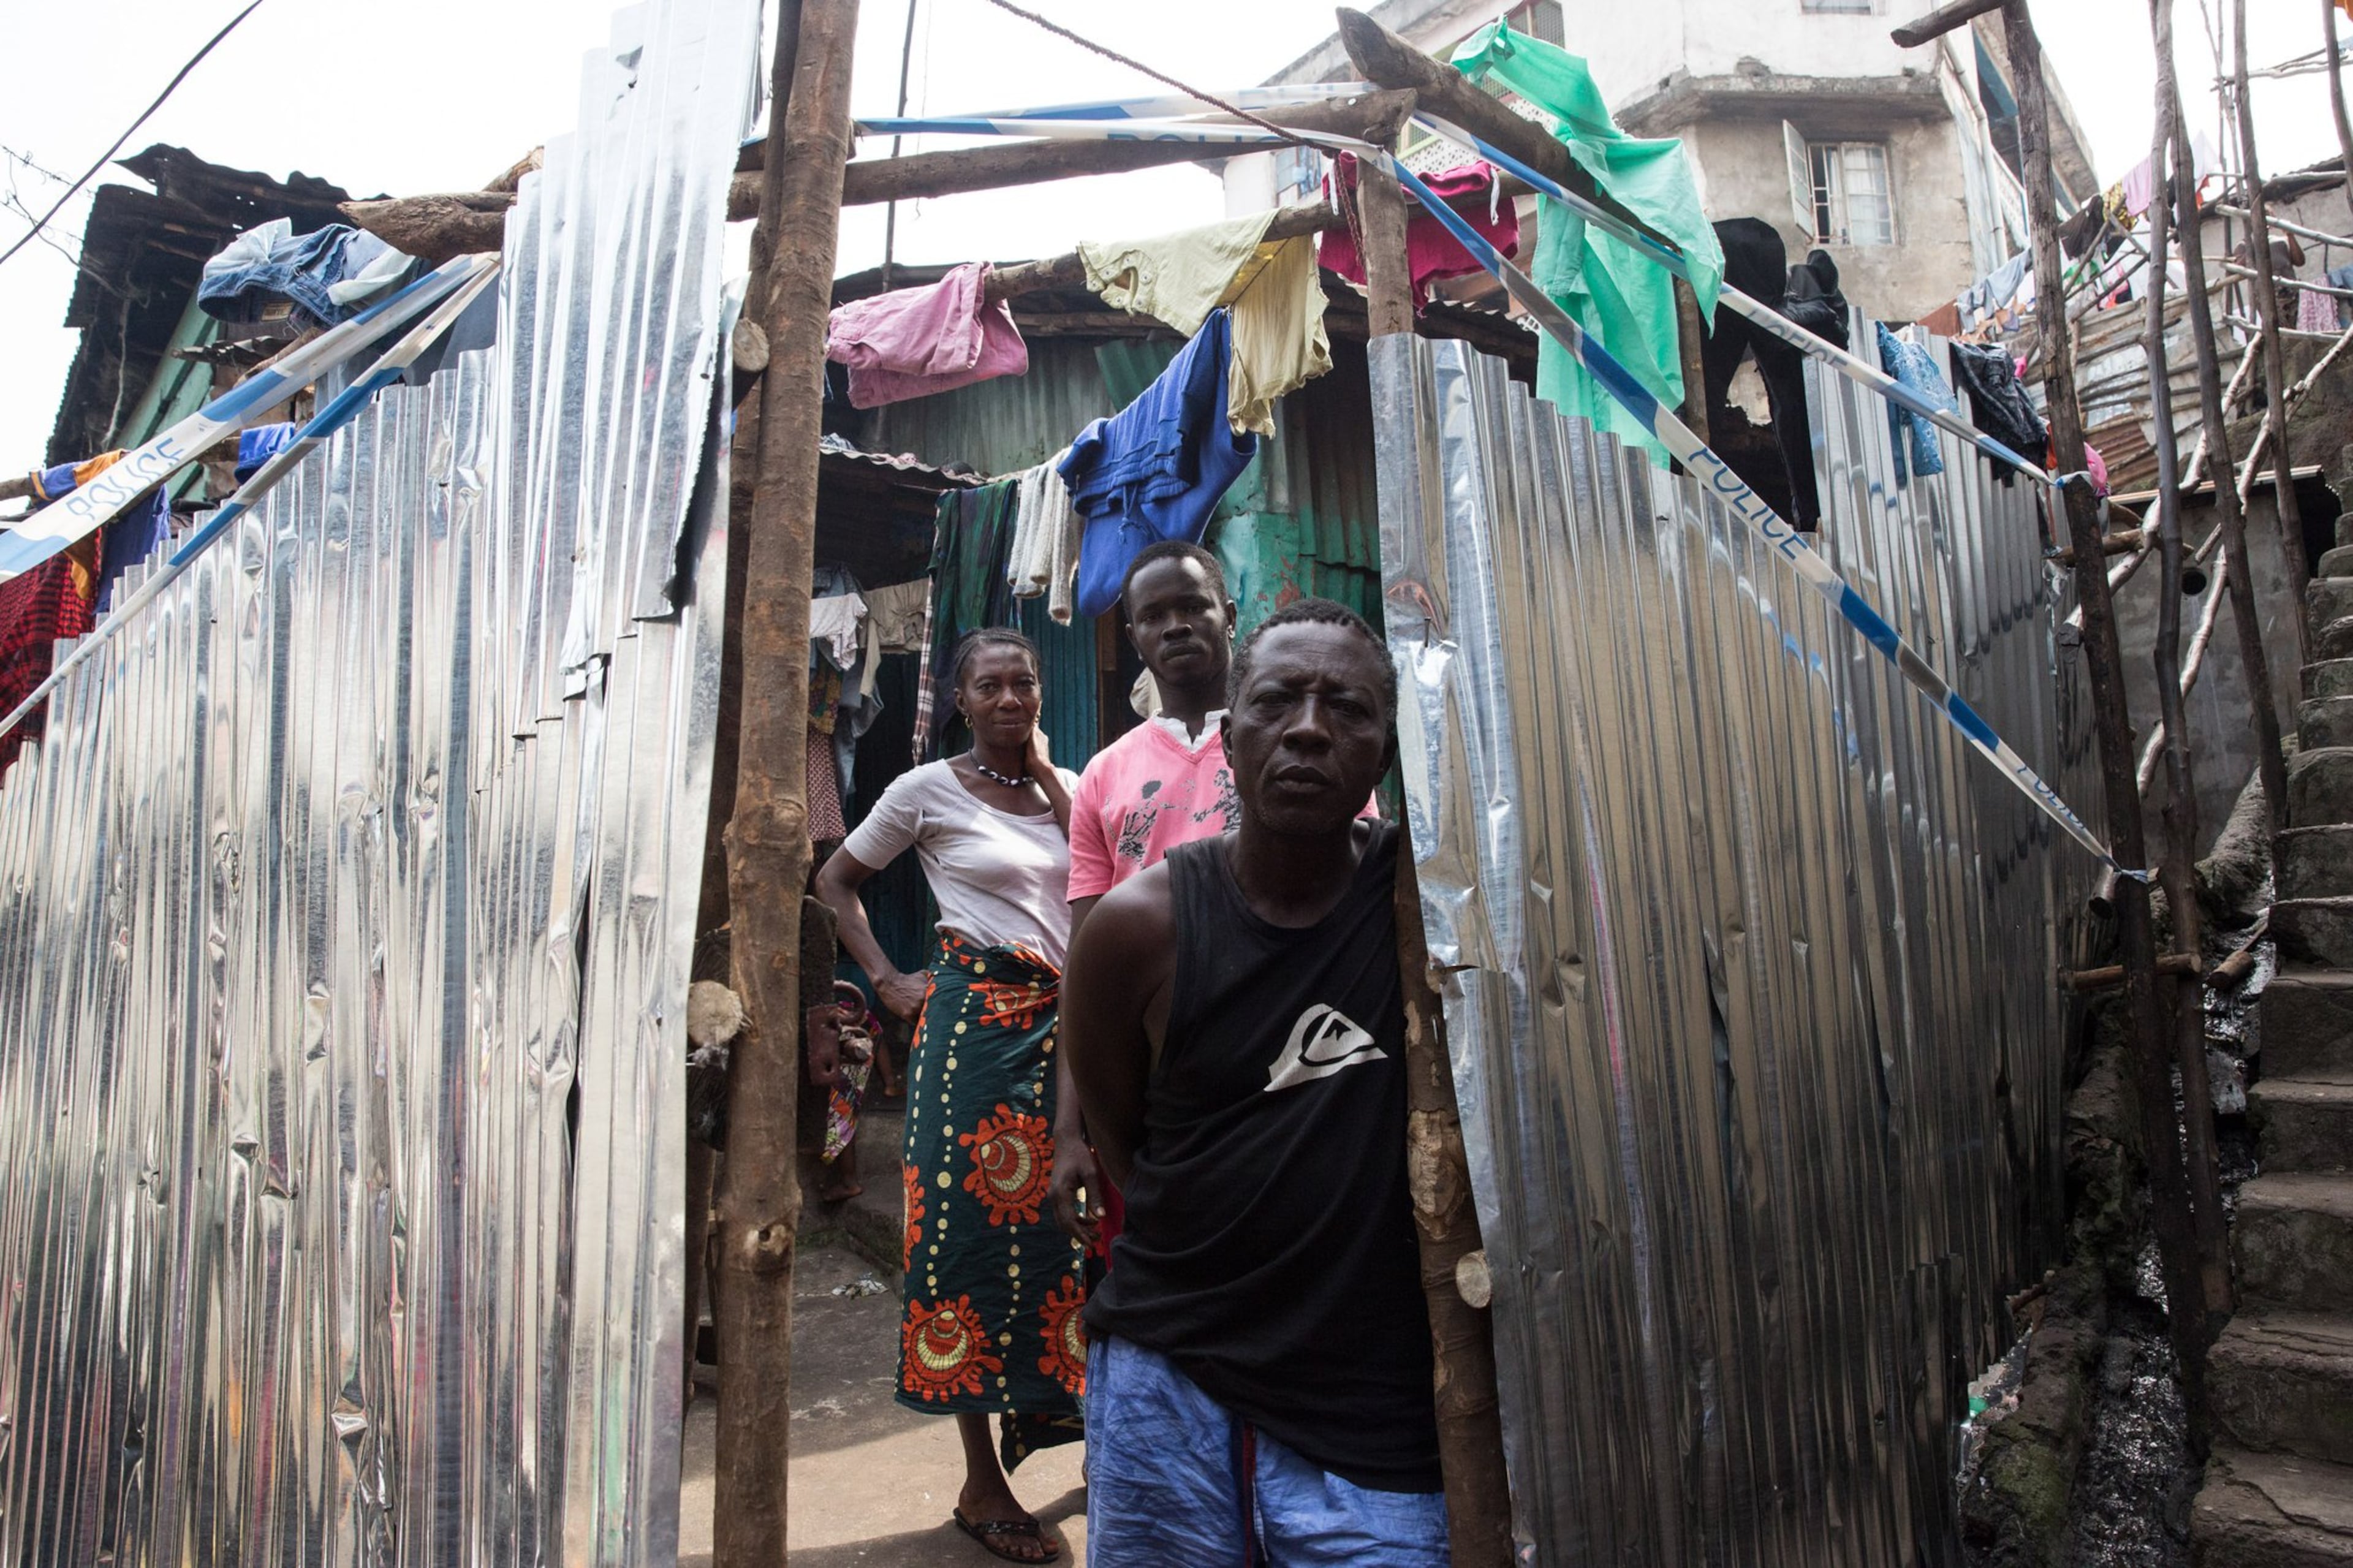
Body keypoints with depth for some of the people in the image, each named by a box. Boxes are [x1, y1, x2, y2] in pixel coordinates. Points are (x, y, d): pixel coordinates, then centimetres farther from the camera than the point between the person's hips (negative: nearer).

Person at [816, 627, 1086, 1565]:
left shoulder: (1065, 786, 14)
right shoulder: (929, 790, 1)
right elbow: (835, 881, 7)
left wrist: (1046, 771, 1)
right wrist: (888, 982, 0)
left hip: (1063, 1022, 4)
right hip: (978, 1020, -4)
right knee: (974, 1221, -1)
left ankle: (1090, 1427, 25)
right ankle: (981, 1484, 11)